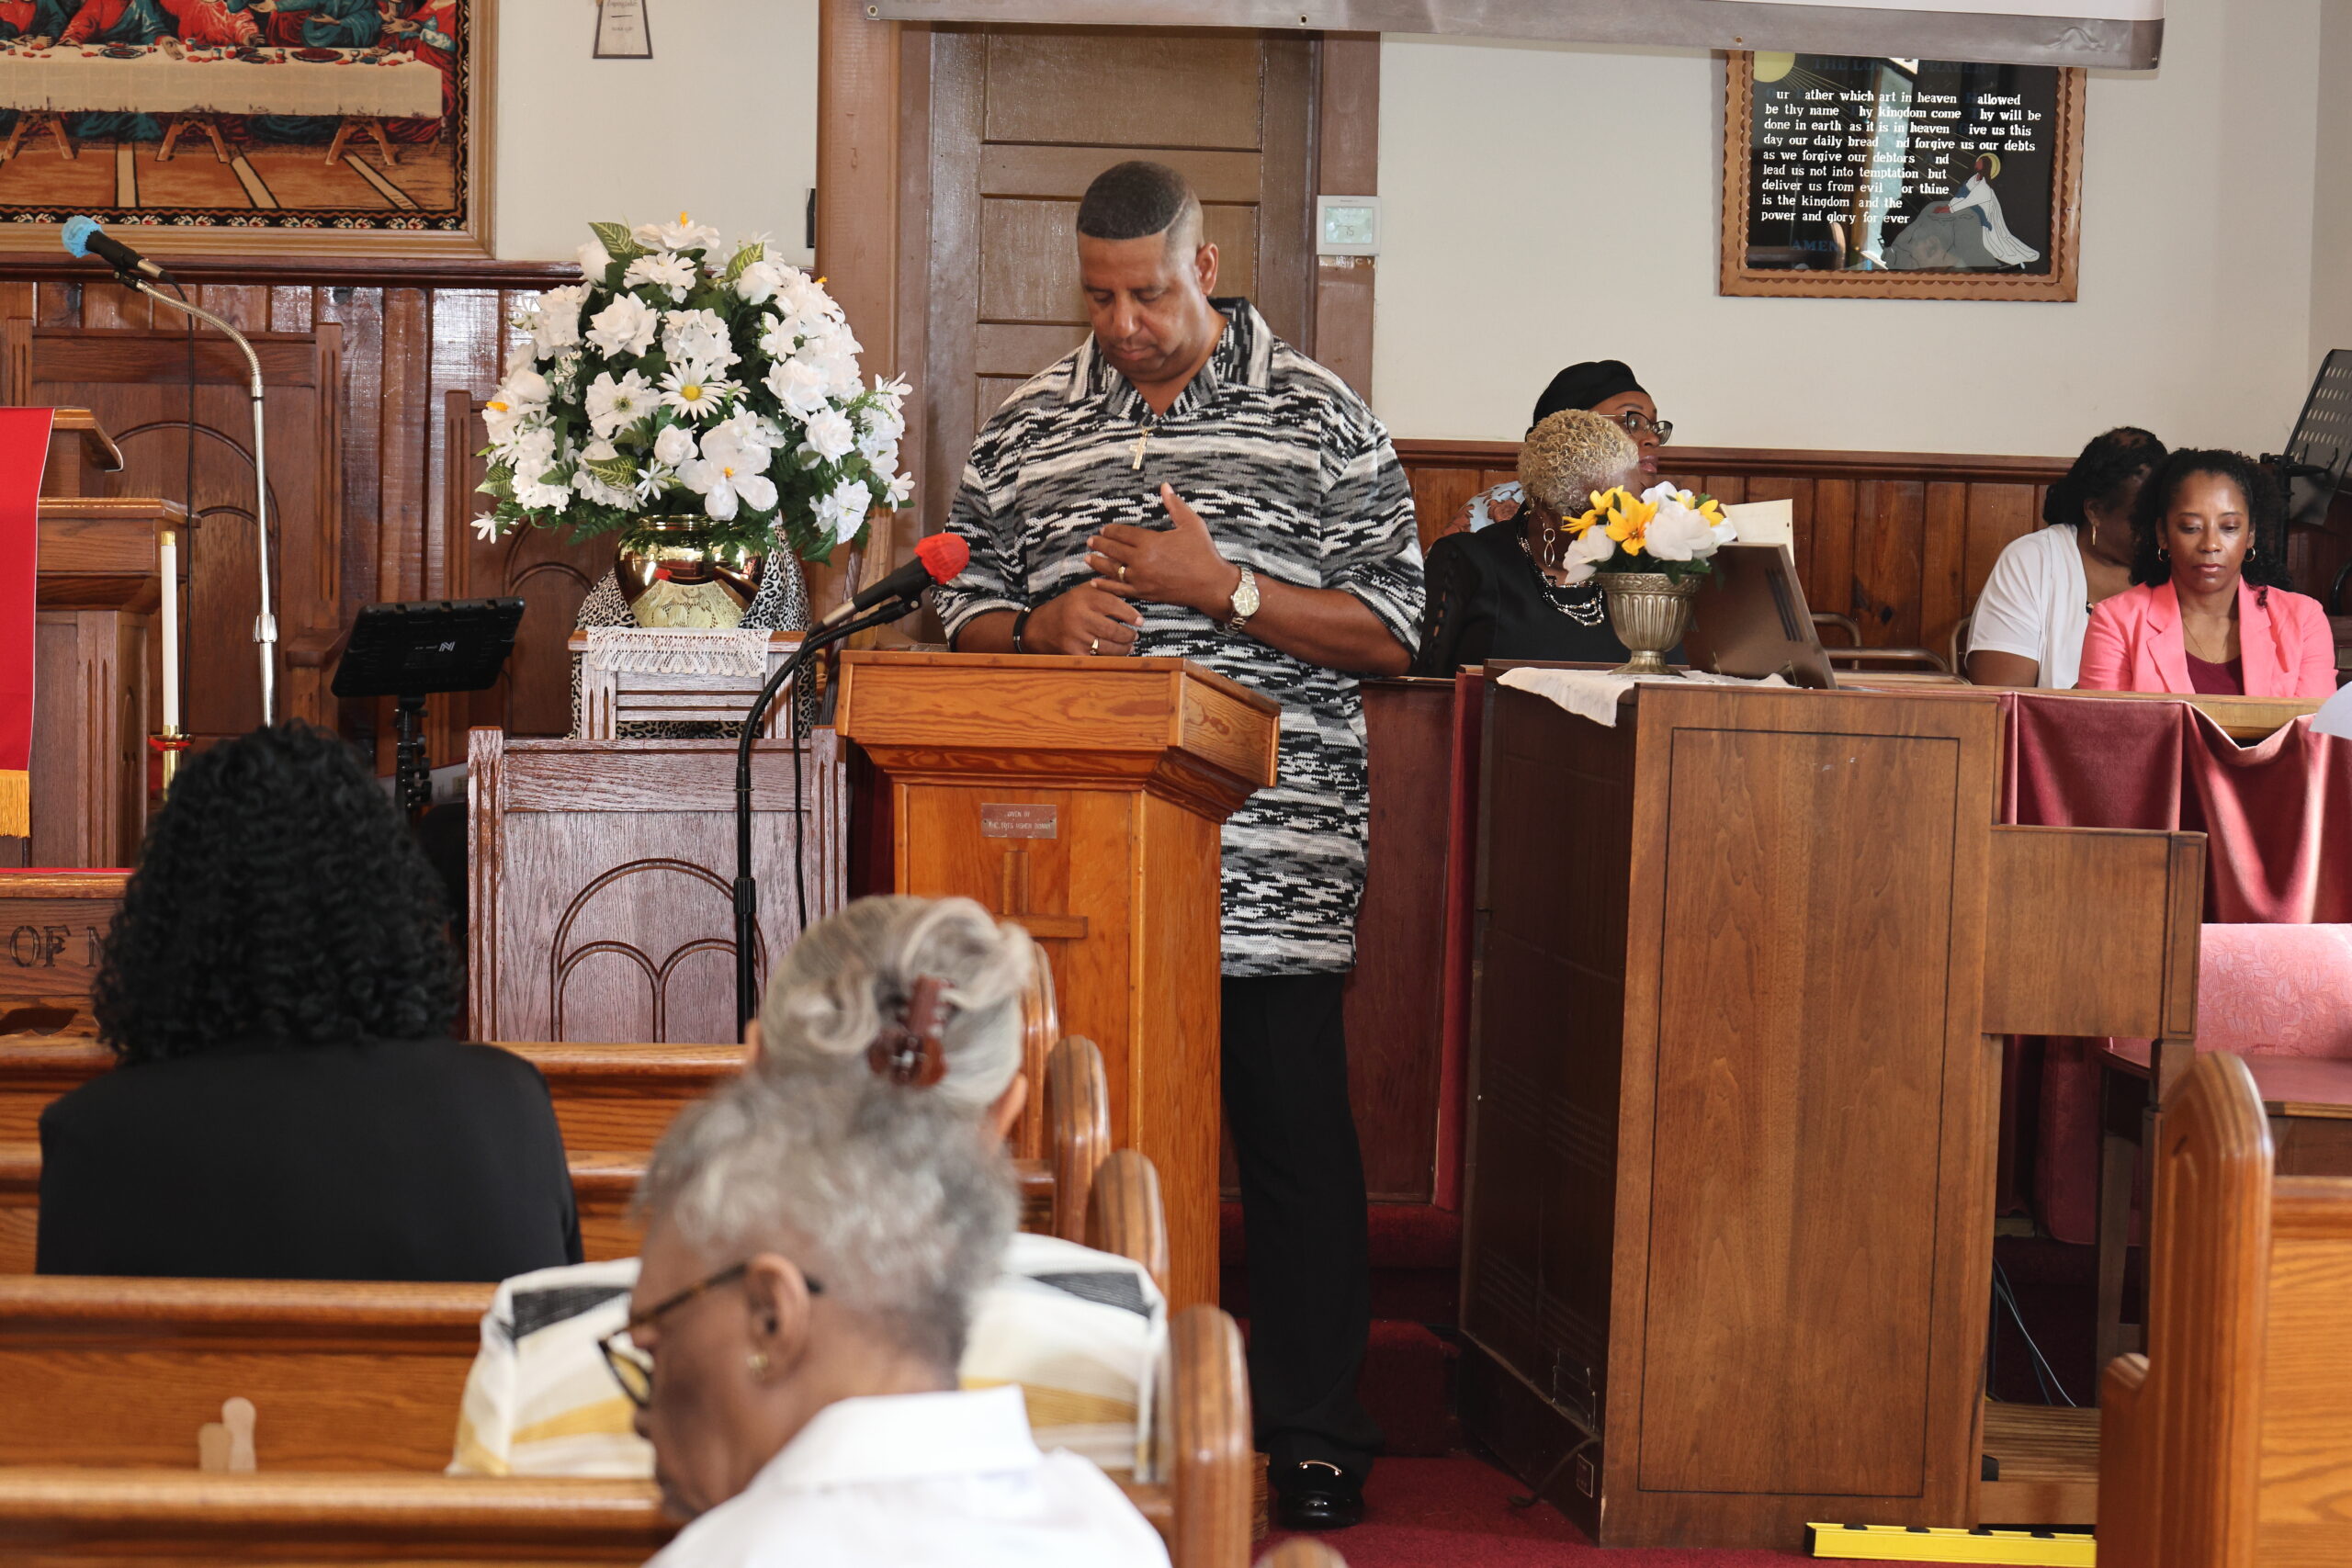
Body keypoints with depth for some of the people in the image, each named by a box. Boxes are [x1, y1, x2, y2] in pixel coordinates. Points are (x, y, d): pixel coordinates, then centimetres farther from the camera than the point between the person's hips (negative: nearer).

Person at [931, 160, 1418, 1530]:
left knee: (1295, 1140, 0)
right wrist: (1042, 625, -4)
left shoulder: (1320, 419, 3)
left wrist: (1221, 586, -12)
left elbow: (1389, 633, -1)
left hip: (1272, 861, -3)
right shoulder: (1028, 427, 13)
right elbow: (965, 608, 18)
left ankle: (1316, 1437, 9)